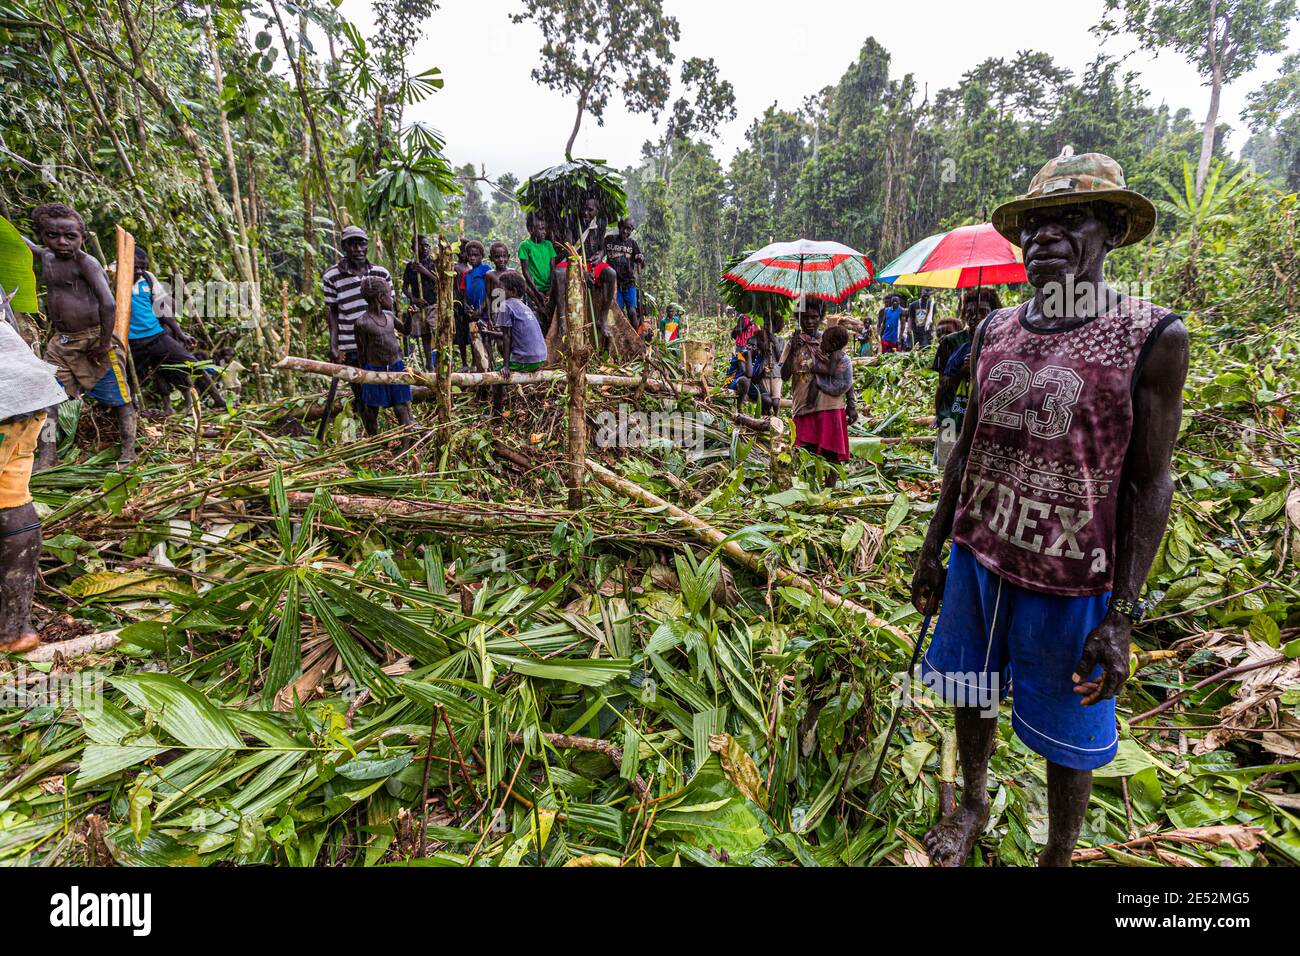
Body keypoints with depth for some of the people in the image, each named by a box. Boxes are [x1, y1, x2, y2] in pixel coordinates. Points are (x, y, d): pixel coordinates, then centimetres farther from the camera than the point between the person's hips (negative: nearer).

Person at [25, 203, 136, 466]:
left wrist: (104, 343, -22)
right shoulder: (46, 257, 8)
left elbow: (108, 304, -25)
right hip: (62, 342, 8)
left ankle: (128, 452, 12)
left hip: (94, 340, -8)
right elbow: (21, 241, 34)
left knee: (119, 398, 2)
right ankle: (46, 457, 9)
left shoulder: (85, 262, -14)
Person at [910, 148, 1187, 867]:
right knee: (972, 696, 21)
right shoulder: (994, 331, 2)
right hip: (976, 561, 5)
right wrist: (933, 549, 10)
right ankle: (973, 805, 49)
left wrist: (1121, 615, -13)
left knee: (1066, 737, 13)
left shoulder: (1152, 337, -11)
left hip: (1072, 582, -4)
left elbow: (1148, 484, -10)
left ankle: (1058, 857, 40)